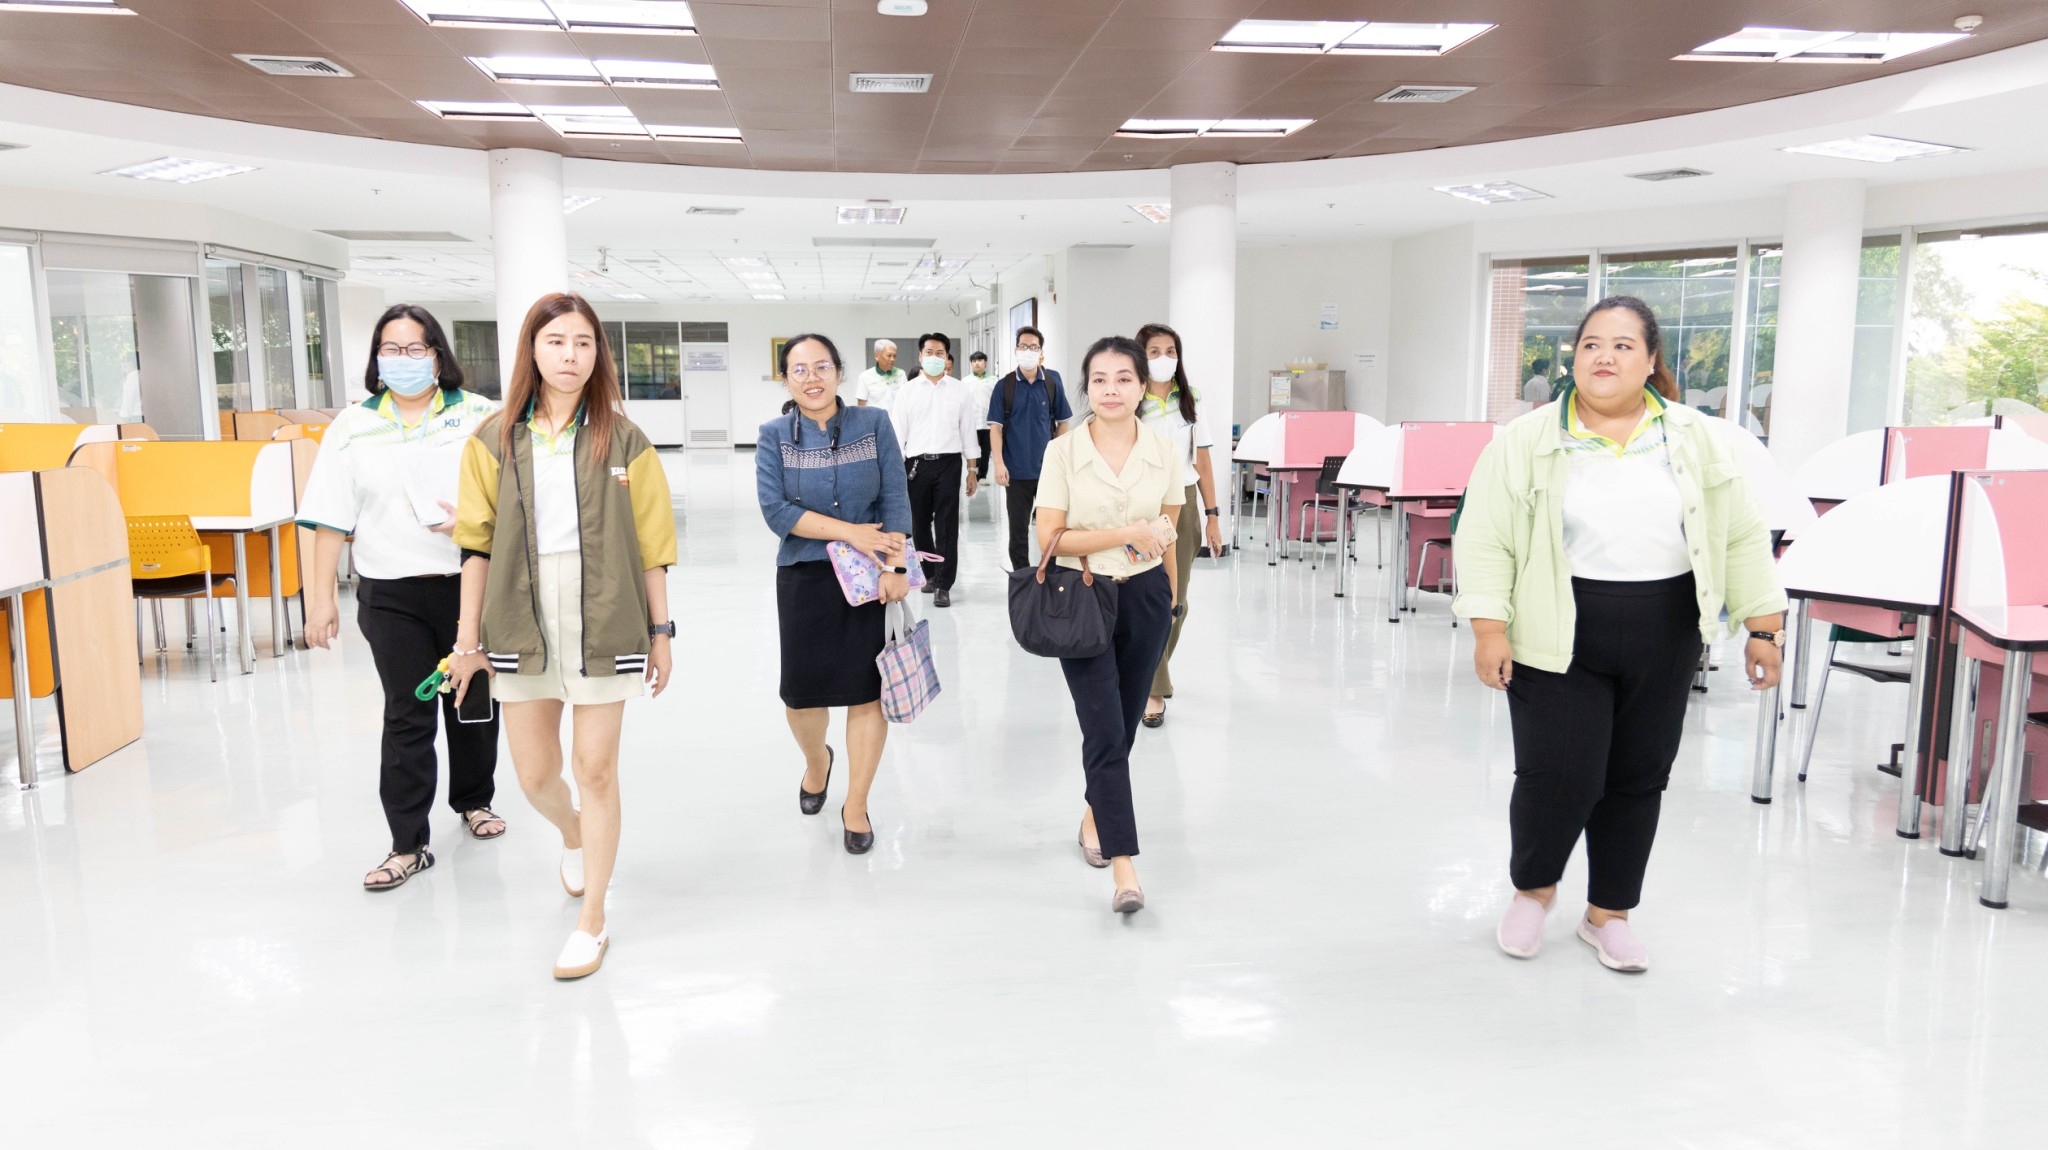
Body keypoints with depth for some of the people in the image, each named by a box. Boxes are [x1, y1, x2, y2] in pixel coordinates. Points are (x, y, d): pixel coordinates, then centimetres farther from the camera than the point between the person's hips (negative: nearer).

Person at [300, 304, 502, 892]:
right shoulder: (352, 426, 6)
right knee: (407, 716, 0)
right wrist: (321, 598, -1)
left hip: (469, 584, 0)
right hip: (392, 595, 0)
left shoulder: (479, 415, 2)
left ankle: (474, 801, 35)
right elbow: (331, 519, 3)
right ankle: (408, 844, 6)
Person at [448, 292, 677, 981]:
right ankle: (572, 834, 47)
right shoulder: (495, 440, 4)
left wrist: (661, 631, 0)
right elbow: (478, 541, 5)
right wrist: (468, 636, 3)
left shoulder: (622, 439, 0)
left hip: (604, 625, -2)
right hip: (522, 624, 2)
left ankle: (592, 921, 17)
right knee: (534, 775, 10)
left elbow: (651, 543, 1)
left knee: (596, 769, 2)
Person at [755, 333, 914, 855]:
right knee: (802, 692, 7)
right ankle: (816, 760, 42)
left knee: (868, 690, 0)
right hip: (804, 578, 1)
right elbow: (775, 510, -12)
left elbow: (896, 500, -5)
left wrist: (894, 567, -16)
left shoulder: (874, 425, 0)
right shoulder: (774, 436, 0)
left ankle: (856, 806, 16)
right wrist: (850, 532, -18)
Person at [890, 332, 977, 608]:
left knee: (946, 525, -3)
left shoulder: (960, 391, 6)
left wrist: (972, 470, 5)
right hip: (916, 463, 1)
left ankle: (943, 585, 0)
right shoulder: (907, 391, 4)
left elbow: (967, 431, 7)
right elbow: (898, 433, 2)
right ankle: (929, 573, 28)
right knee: (919, 523, 9)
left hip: (948, 462, -1)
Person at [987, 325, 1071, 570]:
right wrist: (998, 463, -12)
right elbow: (996, 427, -4)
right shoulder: (1004, 386, -2)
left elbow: (1062, 422, 5)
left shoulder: (1053, 383, 0)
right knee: (1018, 527, 9)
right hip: (1016, 469, 0)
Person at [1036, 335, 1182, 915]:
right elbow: (1050, 538, -12)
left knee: (1123, 725, 12)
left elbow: (1168, 535, 12)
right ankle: (1123, 866, -7)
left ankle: (1097, 812, 39)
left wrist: (1170, 598, 9)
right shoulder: (1062, 452, -8)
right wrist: (1127, 534, -17)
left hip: (1145, 599, 3)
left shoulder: (1164, 452, 0)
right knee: (1104, 731, -9)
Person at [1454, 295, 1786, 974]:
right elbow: (1485, 540, -6)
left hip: (1662, 644, 3)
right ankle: (1533, 887, 24)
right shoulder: (1528, 442, -4)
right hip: (1559, 641, -3)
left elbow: (1743, 537, 6)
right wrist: (1488, 628, -13)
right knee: (1557, 778, -5)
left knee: (1637, 779, 11)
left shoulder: (1695, 440, 3)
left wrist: (1763, 627, 3)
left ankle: (1609, 913, 29)